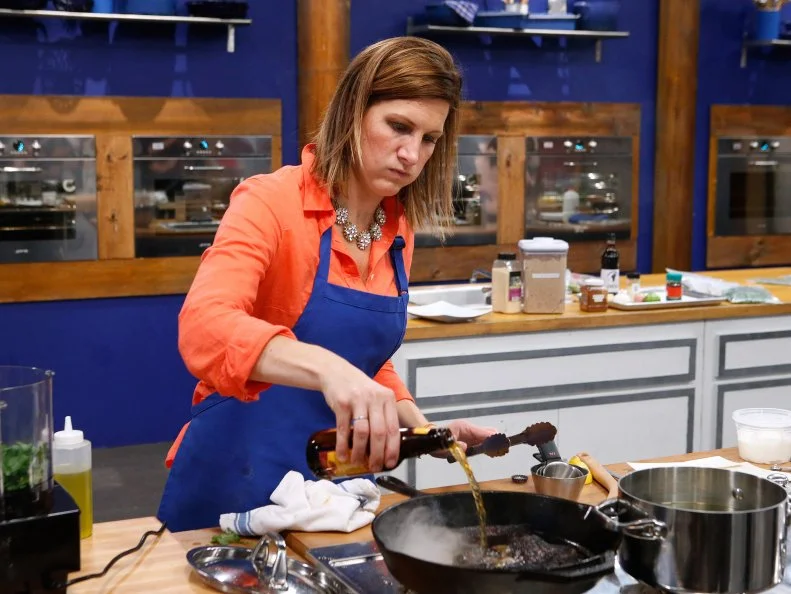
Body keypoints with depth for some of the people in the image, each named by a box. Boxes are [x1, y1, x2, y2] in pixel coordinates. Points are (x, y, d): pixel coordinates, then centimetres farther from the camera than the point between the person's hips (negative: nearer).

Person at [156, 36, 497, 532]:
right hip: (240, 483, -6)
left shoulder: (398, 230, 3)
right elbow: (203, 328, -34)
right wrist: (326, 369, -49)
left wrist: (422, 426, -1)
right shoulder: (272, 202, -17)